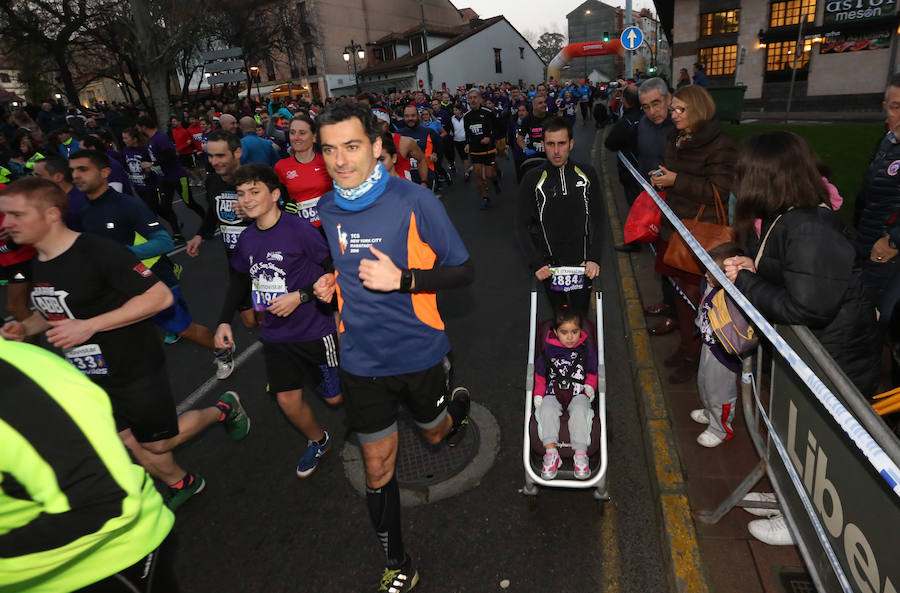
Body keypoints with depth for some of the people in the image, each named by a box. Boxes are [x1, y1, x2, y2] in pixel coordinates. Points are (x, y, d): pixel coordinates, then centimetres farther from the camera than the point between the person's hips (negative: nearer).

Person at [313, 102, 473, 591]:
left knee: (434, 434, 24)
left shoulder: (414, 201, -16)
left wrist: (402, 279, -26)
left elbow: (462, 270, -12)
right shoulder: (327, 209, 0)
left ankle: (458, 403, 61)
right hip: (362, 360, 3)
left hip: (419, 353, -3)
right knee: (377, 467, 11)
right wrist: (331, 283, -2)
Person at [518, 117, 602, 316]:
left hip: (583, 262, 1)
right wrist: (536, 263, -11)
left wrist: (594, 258, -9)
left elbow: (597, 219, 2)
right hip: (550, 265, -1)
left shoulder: (586, 174, 2)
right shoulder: (532, 180, -3)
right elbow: (525, 226, -2)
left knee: (581, 314, 10)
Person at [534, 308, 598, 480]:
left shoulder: (586, 350, 4)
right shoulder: (549, 351, 2)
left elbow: (592, 372, 16)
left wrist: (590, 386, -4)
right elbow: (540, 375, 13)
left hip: (578, 394, 0)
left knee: (580, 411, -33)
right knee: (546, 410, -31)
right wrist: (539, 394, 0)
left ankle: (581, 454, -32)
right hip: (553, 394, 1)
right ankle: (551, 452, -31)